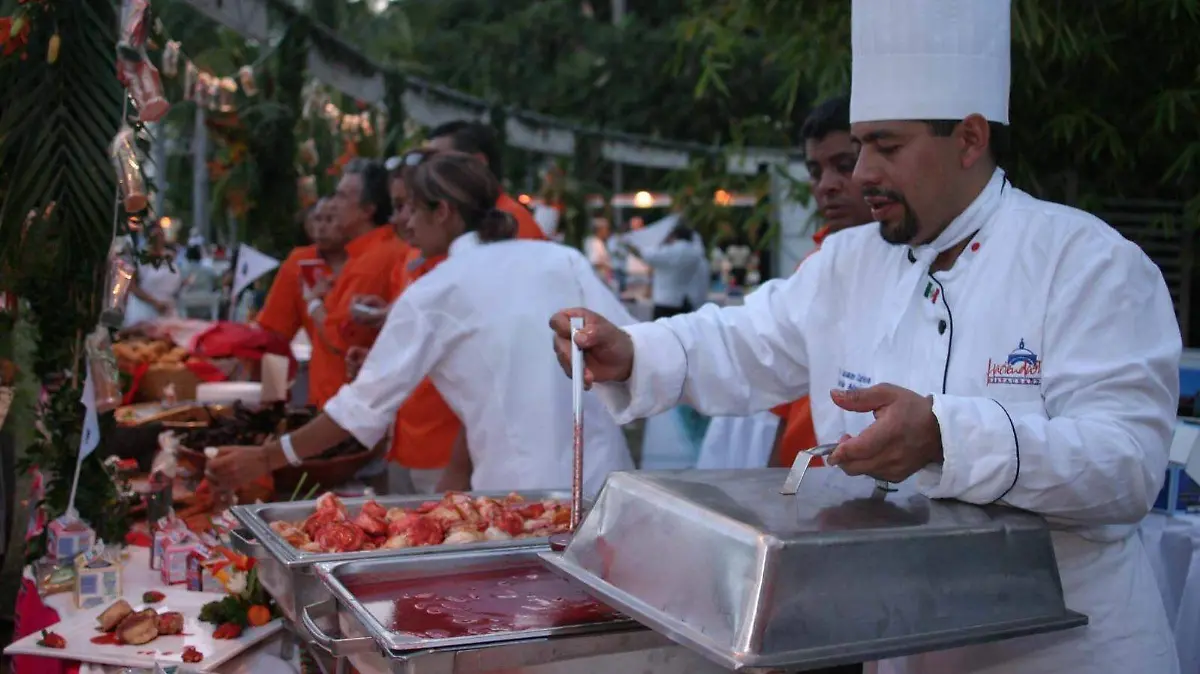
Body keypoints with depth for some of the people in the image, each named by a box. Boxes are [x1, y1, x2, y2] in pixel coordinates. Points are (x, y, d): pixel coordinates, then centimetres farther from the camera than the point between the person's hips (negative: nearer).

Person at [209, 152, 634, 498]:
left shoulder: (431, 295, -3)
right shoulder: (561, 259, 6)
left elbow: (364, 406, 0)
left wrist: (264, 459, 10)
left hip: (521, 492, -4)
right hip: (604, 478, 4)